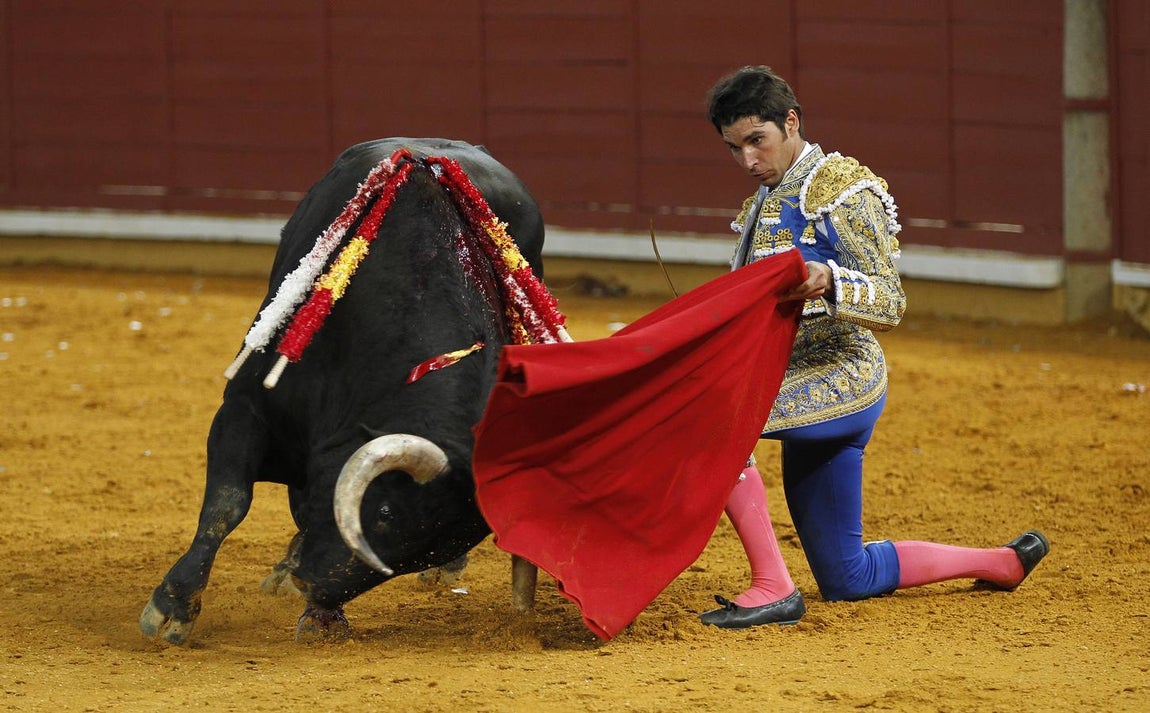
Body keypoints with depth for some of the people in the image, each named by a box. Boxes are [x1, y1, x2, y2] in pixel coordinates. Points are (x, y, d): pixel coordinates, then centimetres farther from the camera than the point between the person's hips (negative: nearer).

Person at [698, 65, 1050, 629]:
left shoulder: (841, 190, -7)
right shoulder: (765, 201, 19)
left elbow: (890, 305, -15)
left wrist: (829, 284, -34)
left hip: (844, 377, -9)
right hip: (809, 391, 9)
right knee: (848, 579, 11)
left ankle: (772, 586, -31)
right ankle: (1002, 563, 27)